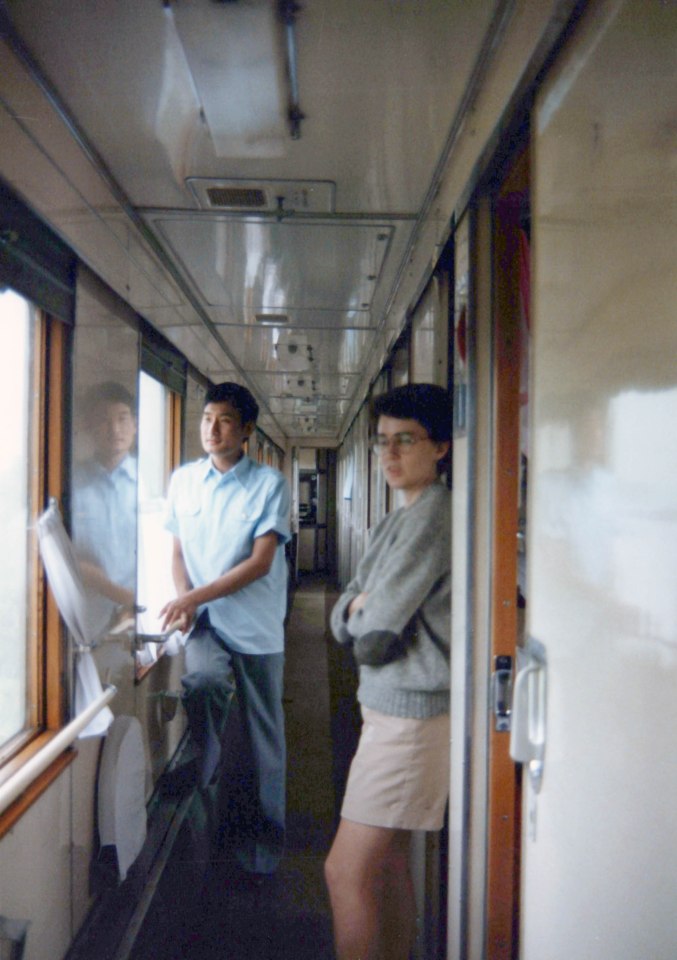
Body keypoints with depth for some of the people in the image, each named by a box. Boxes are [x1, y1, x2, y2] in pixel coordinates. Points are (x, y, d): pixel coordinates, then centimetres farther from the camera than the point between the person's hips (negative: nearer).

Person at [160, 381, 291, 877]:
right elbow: (178, 550, 11)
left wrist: (196, 596, -19)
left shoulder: (269, 483, -6)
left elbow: (261, 562, -12)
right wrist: (184, 601, -7)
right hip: (203, 619, 2)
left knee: (264, 733, 7)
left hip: (255, 624, -1)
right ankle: (202, 774, -1)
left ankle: (265, 837, 26)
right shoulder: (184, 479, 5)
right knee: (204, 679, -30)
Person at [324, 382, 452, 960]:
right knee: (388, 863, 17)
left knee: (346, 871, -2)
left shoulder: (435, 513, -16)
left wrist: (362, 612, 2)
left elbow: (372, 628, -19)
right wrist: (360, 609, -11)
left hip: (412, 712, -9)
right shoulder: (398, 521, 14)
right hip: (394, 707, 9)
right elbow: (342, 622, 10)